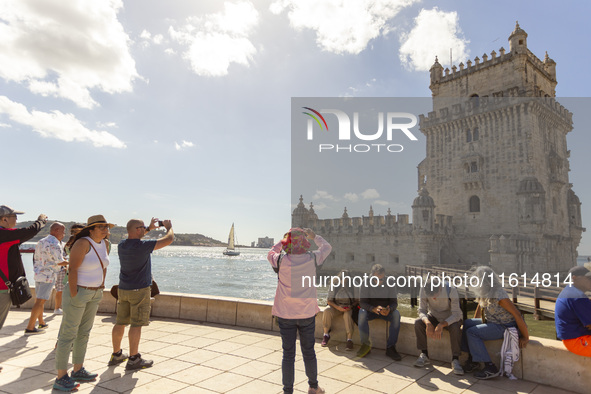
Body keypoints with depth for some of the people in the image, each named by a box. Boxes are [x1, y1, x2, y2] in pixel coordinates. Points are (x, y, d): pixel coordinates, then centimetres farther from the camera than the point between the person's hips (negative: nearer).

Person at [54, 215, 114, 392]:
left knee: (84, 333, 15)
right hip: (78, 292, -8)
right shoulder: (83, 243, -20)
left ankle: (78, 371, 28)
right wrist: (73, 295, -21)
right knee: (68, 334, 0)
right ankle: (60, 378, 10)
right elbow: (72, 269, -22)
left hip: (94, 293, 8)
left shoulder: (105, 244, 3)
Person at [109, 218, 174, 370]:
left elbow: (133, 238, 26)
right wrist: (169, 227, 2)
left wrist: (149, 228, 24)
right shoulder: (143, 246, -21)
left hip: (123, 289, 7)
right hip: (140, 290, -7)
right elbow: (169, 239, -17)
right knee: (136, 324, 0)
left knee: (120, 323, 15)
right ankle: (133, 359, 6)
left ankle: (116, 355, 28)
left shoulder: (121, 245, 1)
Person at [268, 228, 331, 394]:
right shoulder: (312, 259, -10)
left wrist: (283, 240, 19)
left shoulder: (281, 260, -12)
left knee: (288, 354, 9)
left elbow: (271, 253, 13)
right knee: (309, 352, 18)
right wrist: (313, 235, 20)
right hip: (307, 312, 1)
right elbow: (327, 247, 10)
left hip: (285, 314, -1)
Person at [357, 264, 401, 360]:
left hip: (386, 311, 1)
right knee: (362, 313, -33)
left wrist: (389, 309, -35)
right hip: (370, 310, -1)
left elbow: (394, 302, -10)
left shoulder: (390, 284, -11)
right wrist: (373, 309, -38)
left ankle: (390, 347, -23)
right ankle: (365, 345, -20)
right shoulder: (366, 284, -14)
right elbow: (362, 302, -18)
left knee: (396, 314, -30)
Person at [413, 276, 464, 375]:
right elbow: (422, 311, -18)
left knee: (455, 328, -35)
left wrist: (441, 325, -44)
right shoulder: (423, 290, -21)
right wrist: (428, 323, -39)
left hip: (450, 318, -2)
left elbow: (456, 314, -30)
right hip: (434, 317, 3)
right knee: (418, 323, -24)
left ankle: (455, 360, -21)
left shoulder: (451, 290, -29)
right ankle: (424, 355, -12)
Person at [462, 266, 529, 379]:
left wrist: (525, 337, -20)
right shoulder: (485, 293, 2)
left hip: (504, 326, -9)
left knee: (471, 332, -18)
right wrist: (474, 324, 20)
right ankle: (473, 359, 5)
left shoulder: (499, 296, -26)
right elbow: (480, 306, 17)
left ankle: (490, 368, -13)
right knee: (466, 323, -3)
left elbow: (517, 315, -25)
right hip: (492, 322, 9)